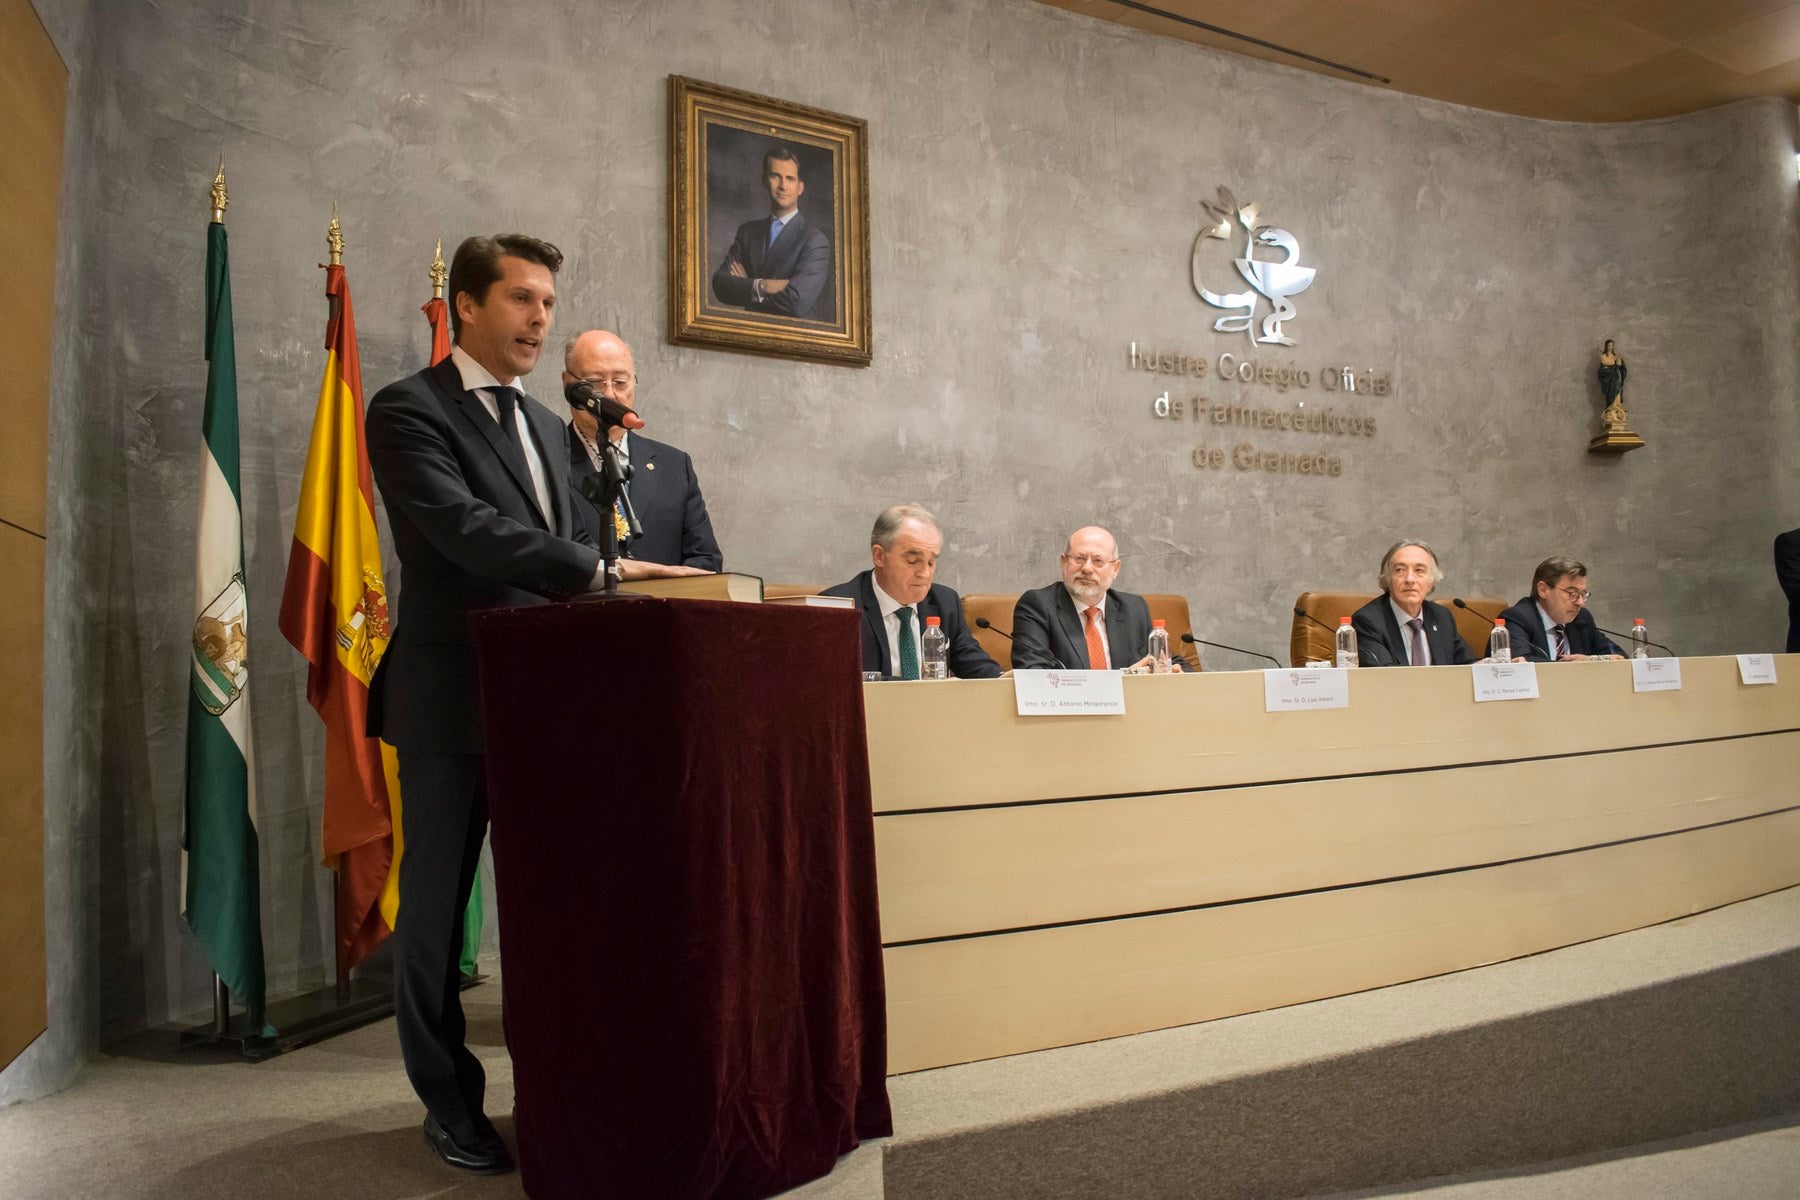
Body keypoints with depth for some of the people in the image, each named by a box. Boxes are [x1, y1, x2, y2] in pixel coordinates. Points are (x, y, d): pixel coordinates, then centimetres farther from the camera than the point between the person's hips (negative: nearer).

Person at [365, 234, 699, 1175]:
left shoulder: (544, 423, 17)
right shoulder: (409, 410, -6)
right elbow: (461, 526, -21)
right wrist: (599, 570, -27)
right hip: (453, 699, -6)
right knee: (437, 905, 7)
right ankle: (450, 1103, 22)